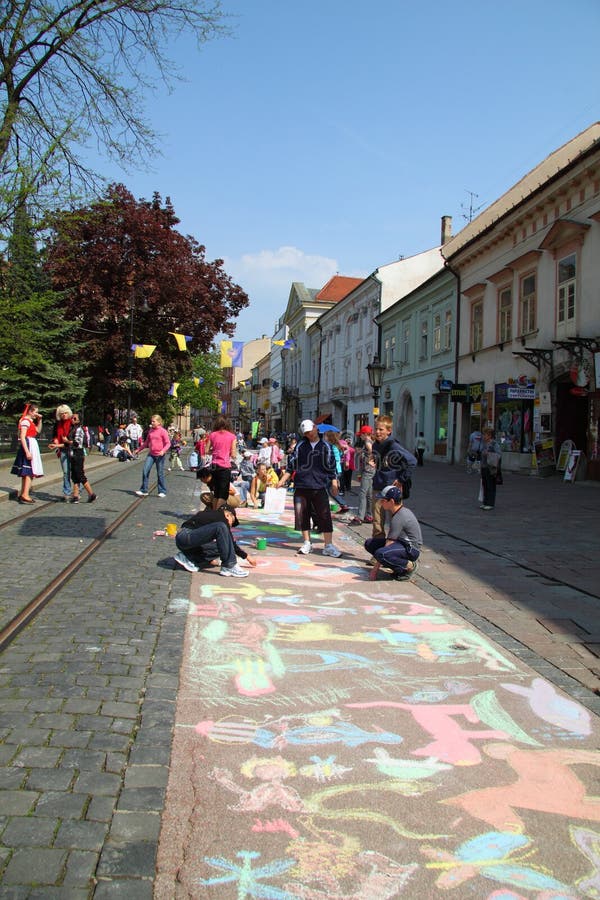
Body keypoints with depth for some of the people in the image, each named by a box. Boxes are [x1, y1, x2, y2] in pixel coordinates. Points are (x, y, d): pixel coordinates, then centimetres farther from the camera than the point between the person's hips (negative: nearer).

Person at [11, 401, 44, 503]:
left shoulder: (30, 421, 15)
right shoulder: (25, 420, -14)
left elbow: (38, 430, 29)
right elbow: (22, 437, -20)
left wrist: (39, 420, 13)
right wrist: (27, 452, -25)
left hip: (32, 446, 10)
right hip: (28, 446, -10)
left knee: (26, 473, 13)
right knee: (29, 472, -13)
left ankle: (23, 494, 18)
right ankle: (25, 495, -17)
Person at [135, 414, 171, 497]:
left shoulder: (163, 431, -8)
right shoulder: (150, 431, 9)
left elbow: (168, 443, -10)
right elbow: (146, 442, 22)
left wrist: (163, 450, -26)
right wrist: (139, 449, 23)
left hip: (159, 455, -5)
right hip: (151, 454, 5)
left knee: (160, 473, 3)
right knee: (145, 471, -4)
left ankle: (162, 491, 14)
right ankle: (144, 491, 2)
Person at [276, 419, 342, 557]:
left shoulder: (326, 446, 6)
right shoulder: (300, 446, 8)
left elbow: (331, 466, 8)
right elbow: (291, 464, 10)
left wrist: (334, 482, 2)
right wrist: (283, 480, 6)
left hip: (320, 487, -2)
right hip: (301, 486, 2)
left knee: (324, 515, -6)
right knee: (302, 515, 5)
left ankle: (328, 546, -2)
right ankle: (307, 543, 19)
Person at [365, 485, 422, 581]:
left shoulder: (399, 518, -23)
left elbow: (389, 543, -23)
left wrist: (375, 569, -20)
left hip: (411, 549, -10)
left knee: (380, 554, -35)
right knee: (369, 543, 6)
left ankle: (409, 566, -11)